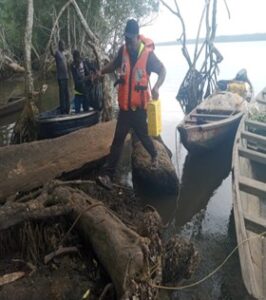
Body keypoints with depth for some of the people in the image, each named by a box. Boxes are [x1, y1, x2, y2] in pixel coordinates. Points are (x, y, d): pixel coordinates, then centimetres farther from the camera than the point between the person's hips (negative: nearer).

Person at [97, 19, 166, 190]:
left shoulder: (148, 54, -12)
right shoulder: (123, 50, 1)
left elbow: (162, 70, -5)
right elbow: (114, 64, 19)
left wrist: (156, 88, -23)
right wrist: (102, 72, 2)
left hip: (139, 105, -3)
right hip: (124, 105, 3)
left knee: (142, 135, 13)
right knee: (118, 139, -1)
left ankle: (154, 156, 46)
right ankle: (108, 175, -1)